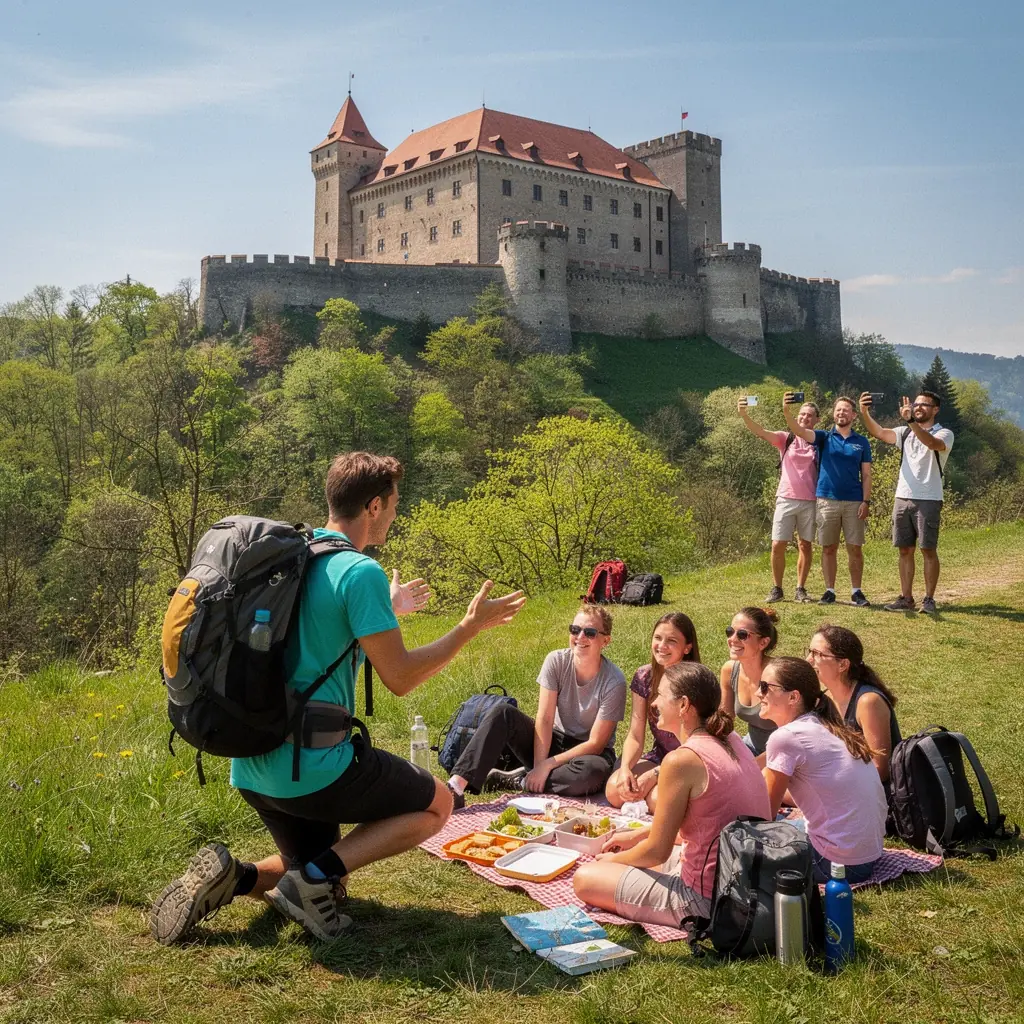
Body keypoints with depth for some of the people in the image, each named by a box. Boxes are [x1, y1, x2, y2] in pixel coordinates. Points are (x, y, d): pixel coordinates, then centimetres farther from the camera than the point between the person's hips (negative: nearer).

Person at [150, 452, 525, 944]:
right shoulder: (361, 572, -16)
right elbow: (399, 678, -15)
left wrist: (387, 608, 35)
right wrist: (471, 626, -4)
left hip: (252, 767, 8)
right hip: (312, 765, -8)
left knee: (324, 870, 28)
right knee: (436, 804, 12)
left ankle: (233, 876, 3)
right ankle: (315, 876, -4)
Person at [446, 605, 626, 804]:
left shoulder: (614, 682, -20)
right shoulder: (556, 661, -11)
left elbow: (595, 743, -19)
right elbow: (544, 719, -13)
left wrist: (547, 765, -21)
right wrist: (539, 765, -24)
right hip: (553, 741, 3)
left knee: (595, 770, -39)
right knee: (502, 713, -20)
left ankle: (514, 779, -22)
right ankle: (457, 786, -32)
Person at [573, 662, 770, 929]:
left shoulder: (682, 760, -22)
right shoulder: (730, 741, 4)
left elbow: (657, 851, -13)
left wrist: (615, 860, 7)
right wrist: (635, 836, 21)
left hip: (708, 899, -9)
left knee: (584, 879, 0)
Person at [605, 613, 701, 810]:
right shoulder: (644, 677, -4)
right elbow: (635, 737, -5)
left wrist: (655, 774, -25)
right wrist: (625, 768, -25)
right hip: (658, 756, 4)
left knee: (659, 800, -31)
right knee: (615, 790, -21)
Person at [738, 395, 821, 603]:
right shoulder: (786, 438, 1)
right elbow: (760, 432, -13)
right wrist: (744, 415, -30)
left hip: (810, 501, 0)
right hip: (786, 499, 0)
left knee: (805, 546, 8)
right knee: (778, 545, -2)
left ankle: (800, 589, 17)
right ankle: (777, 589, 10)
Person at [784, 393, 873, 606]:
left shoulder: (861, 442, 7)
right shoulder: (825, 437, 4)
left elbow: (866, 474, 6)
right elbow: (799, 431, -13)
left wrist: (866, 501, -5)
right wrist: (787, 411, -31)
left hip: (854, 502, 0)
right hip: (827, 500, 0)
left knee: (855, 549, 2)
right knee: (829, 548, 4)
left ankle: (856, 591, 11)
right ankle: (829, 591, 11)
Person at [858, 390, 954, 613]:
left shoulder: (944, 434, -2)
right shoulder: (906, 432, 14)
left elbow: (933, 443, -25)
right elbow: (880, 432, 0)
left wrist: (911, 420, -35)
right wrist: (865, 413, -17)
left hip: (928, 500, -5)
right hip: (902, 498, 5)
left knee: (928, 550, -1)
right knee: (905, 550, 6)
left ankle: (929, 599, 5)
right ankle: (906, 598, 12)